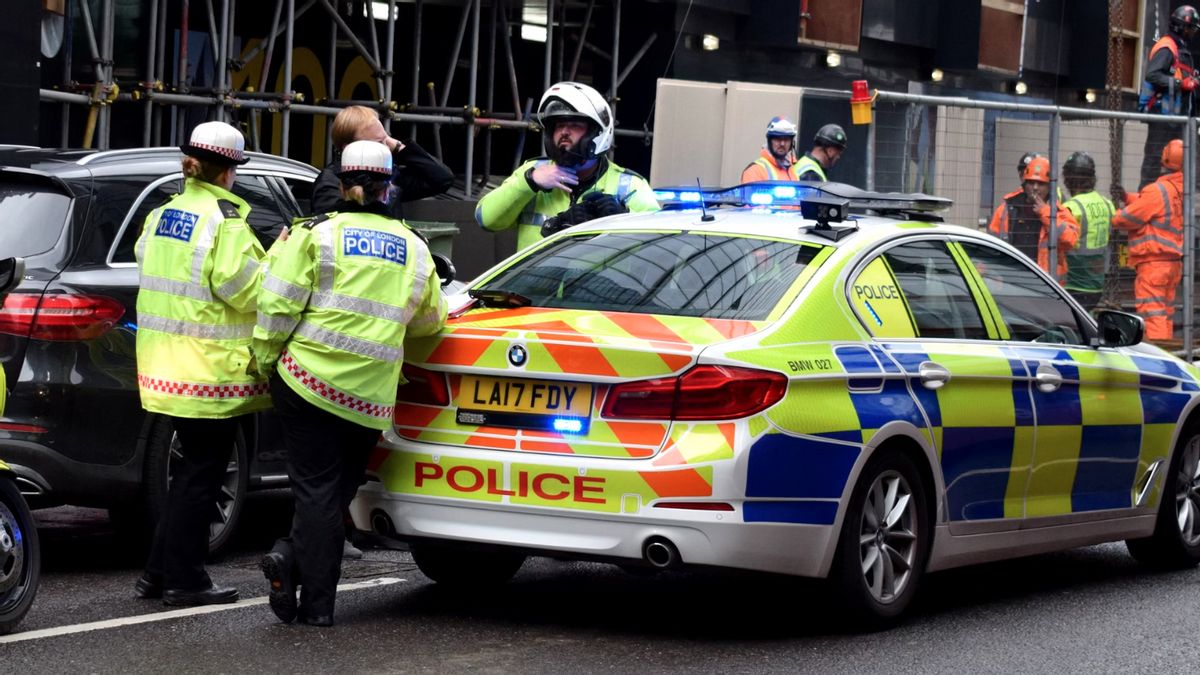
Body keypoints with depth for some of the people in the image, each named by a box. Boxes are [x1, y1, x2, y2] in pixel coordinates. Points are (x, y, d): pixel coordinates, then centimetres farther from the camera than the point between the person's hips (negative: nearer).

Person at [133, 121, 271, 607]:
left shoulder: (161, 215, 11)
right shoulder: (226, 217, -14)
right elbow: (241, 286, -21)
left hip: (168, 363, 8)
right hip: (211, 367, -8)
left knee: (188, 470, 19)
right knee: (200, 475, 0)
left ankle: (160, 572, 21)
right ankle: (184, 580, 4)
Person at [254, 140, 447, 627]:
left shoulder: (317, 234, -2)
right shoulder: (414, 249, 10)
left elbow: (278, 305, -7)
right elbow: (428, 321, 20)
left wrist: (265, 362, 4)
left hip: (308, 380, -2)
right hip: (370, 398, 2)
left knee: (316, 490, 3)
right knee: (336, 492, 11)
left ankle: (309, 589, -5)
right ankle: (306, 580, -5)